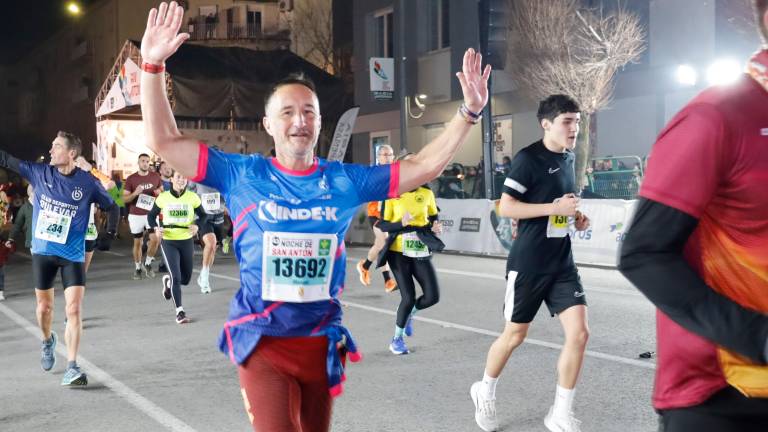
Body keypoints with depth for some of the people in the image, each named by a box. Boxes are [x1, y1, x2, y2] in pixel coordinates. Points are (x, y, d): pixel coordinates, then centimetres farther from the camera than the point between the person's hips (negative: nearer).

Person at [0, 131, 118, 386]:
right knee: (44, 307, 15)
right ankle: (47, 341, 46)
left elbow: (112, 207, 5)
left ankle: (72, 368, -5)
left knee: (74, 310, -11)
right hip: (42, 252, 2)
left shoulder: (88, 183, -7)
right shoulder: (40, 173, -2)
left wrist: (109, 235, -5)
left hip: (72, 254, -2)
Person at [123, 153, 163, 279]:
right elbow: (124, 198, -3)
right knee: (137, 242, 7)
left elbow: (162, 191, 15)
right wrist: (135, 193, -22)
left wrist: (159, 192, -9)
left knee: (155, 239, -13)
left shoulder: (155, 176, 2)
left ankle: (148, 263, 10)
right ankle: (138, 268, 22)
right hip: (136, 215, -1)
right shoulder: (131, 179, -4)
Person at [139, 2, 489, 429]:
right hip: (263, 340, -3)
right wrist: (152, 65, -16)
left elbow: (424, 166, 2)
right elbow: (163, 141, -8)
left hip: (321, 341, 3)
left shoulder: (345, 181, -1)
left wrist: (468, 112, -6)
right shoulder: (243, 175, -6)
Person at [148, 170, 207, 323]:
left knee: (185, 279, 13)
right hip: (168, 242, -2)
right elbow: (151, 215, 8)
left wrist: (196, 225, -15)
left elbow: (203, 215, 6)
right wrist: (155, 228, -12)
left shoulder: (193, 197, -4)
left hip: (187, 241, 2)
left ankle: (168, 281, 48)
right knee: (176, 277, -13)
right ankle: (179, 312, -3)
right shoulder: (163, 198, -4)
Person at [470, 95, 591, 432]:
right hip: (528, 264, -6)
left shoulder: (568, 157, 9)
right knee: (515, 335, 8)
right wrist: (555, 207, -22)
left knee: (579, 332, -5)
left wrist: (576, 217, 5)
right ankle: (485, 391, 35)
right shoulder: (528, 158, -14)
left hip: (562, 263, 6)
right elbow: (505, 207, -18)